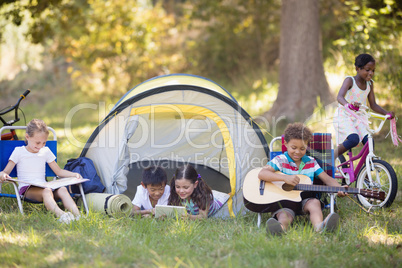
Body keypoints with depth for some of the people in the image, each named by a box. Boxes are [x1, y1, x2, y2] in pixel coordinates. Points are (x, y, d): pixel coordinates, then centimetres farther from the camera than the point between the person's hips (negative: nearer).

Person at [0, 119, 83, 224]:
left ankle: (77, 215, -52)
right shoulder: (19, 151, 5)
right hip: (26, 189, -4)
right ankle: (60, 214, -67)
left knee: (62, 190, -30)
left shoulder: (46, 151, 17)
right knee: (46, 191, -39)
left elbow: (58, 171, 23)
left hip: (43, 186, 4)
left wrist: (74, 174, 5)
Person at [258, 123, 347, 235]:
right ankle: (281, 226, -71)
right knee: (284, 215, -33)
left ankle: (319, 225, -61)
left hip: (305, 200, 3)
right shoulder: (280, 160, 1)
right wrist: (285, 177, -25)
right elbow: (262, 174, -13)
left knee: (315, 202, -29)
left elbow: (326, 178, 8)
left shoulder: (311, 162, 12)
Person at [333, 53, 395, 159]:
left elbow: (373, 105, 9)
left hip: (358, 119, 6)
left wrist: (387, 113, -9)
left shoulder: (370, 84, 5)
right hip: (343, 117, -6)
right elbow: (340, 97, -30)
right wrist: (348, 105, -53)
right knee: (354, 140, -29)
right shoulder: (350, 80, -13)